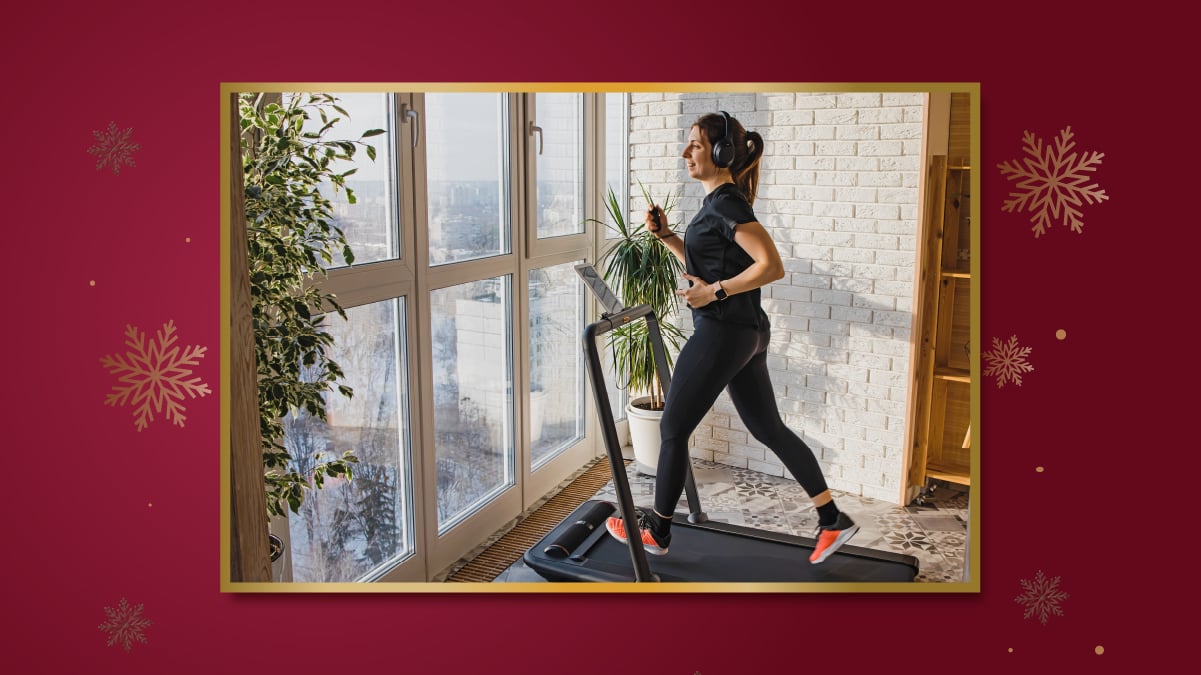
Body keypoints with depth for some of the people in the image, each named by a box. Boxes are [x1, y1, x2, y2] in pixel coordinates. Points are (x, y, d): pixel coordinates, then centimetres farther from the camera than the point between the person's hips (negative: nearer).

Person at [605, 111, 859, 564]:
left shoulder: (726, 203, -15)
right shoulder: (719, 203, 14)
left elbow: (772, 266, -22)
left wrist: (715, 292, -21)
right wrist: (666, 236, 13)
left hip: (722, 334, -10)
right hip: (746, 332, 10)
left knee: (673, 430, 4)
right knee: (769, 429, 15)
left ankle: (656, 532, 19)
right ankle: (833, 520, 21)